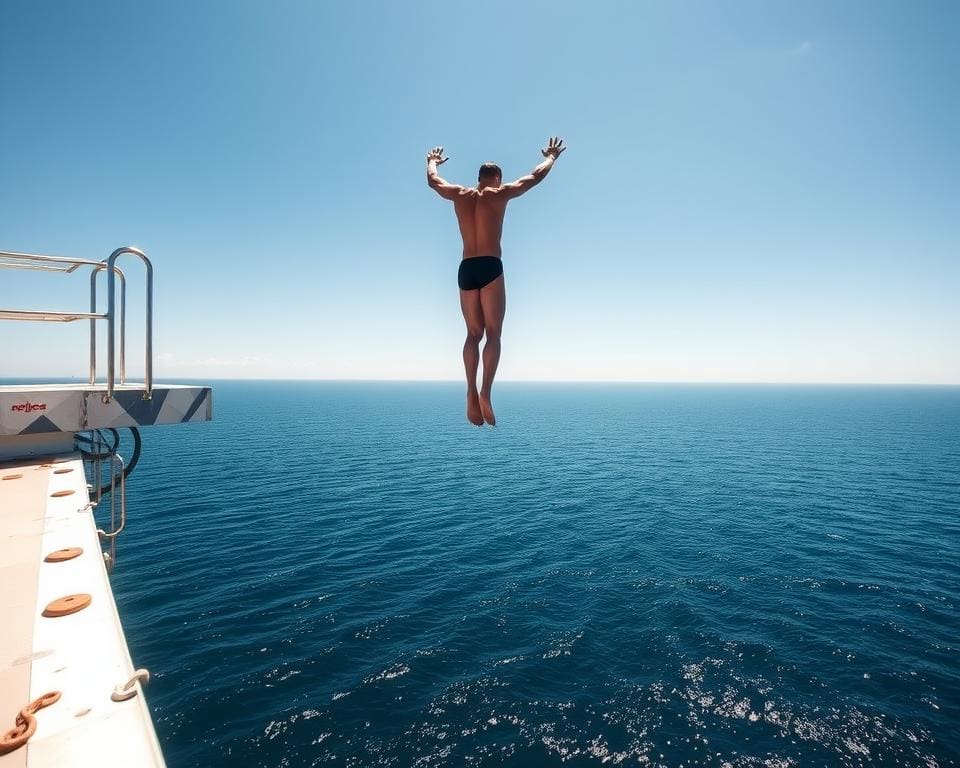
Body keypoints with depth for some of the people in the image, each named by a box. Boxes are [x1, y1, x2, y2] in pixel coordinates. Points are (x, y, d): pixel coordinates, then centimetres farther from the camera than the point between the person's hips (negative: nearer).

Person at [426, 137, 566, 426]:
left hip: (465, 269, 4)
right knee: (493, 334, -4)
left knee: (473, 333, 7)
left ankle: (472, 393, -8)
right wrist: (551, 156, 37)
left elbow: (432, 180, 33)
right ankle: (485, 393, -20)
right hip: (490, 267, -3)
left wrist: (432, 162, 55)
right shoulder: (500, 193, 6)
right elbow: (536, 176, 18)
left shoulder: (459, 194, 14)